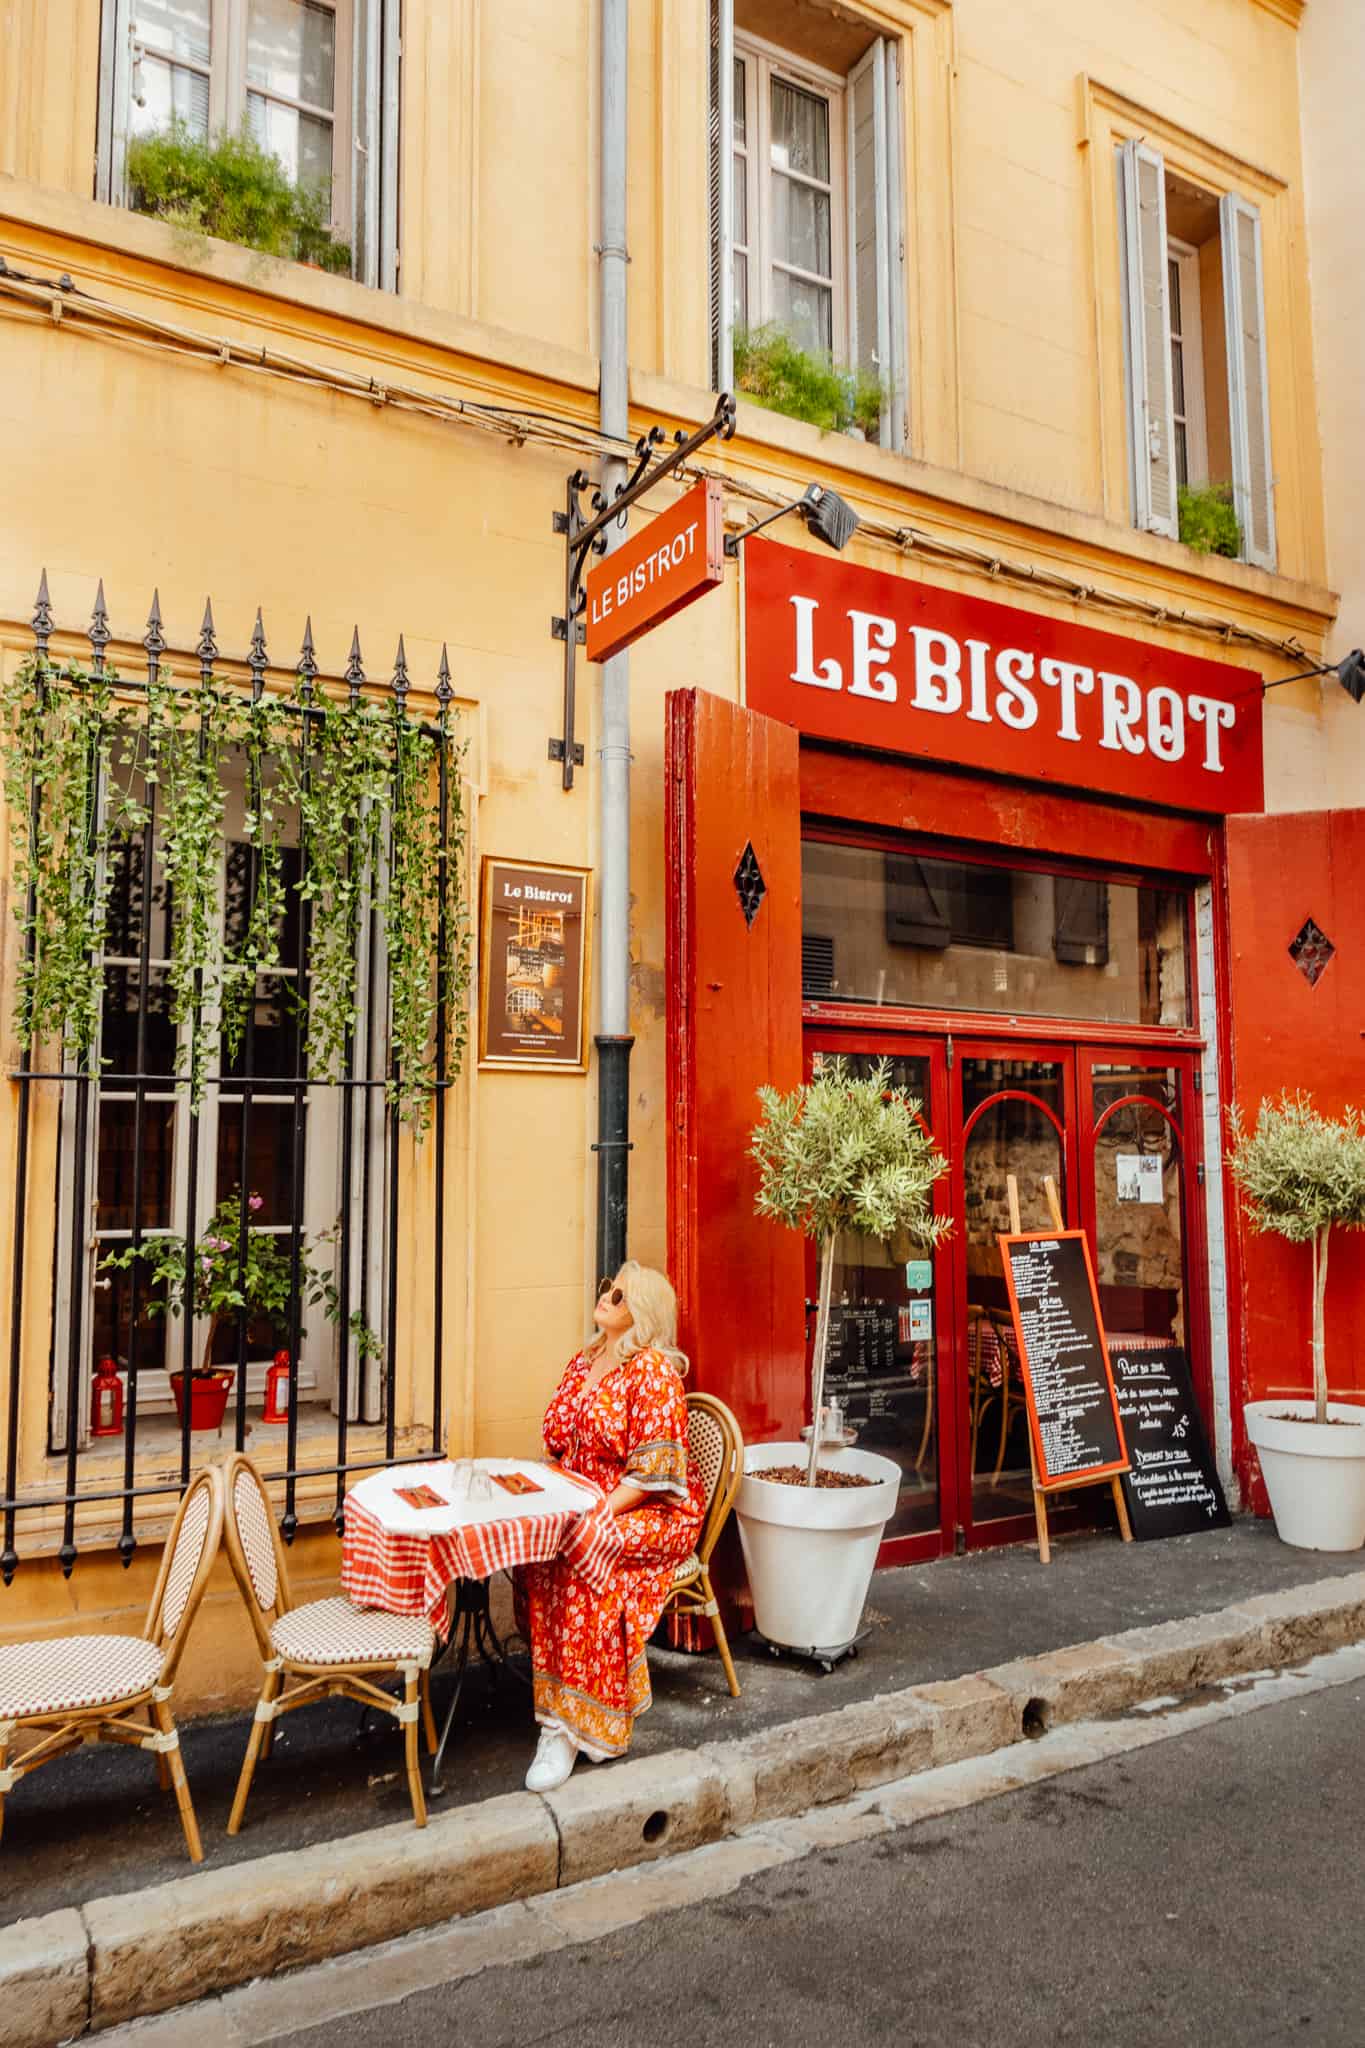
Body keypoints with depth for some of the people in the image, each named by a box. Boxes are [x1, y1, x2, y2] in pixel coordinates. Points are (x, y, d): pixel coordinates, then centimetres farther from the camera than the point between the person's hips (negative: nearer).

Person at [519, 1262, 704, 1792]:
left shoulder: (654, 1370, -14)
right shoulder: (583, 1361, 10)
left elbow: (654, 1469, -19)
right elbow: (559, 1440, 16)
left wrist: (599, 1514, -25)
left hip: (651, 1511, -6)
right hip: (584, 1503, 6)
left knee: (584, 1554, -33)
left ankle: (570, 1722, -23)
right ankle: (561, 1716, -18)